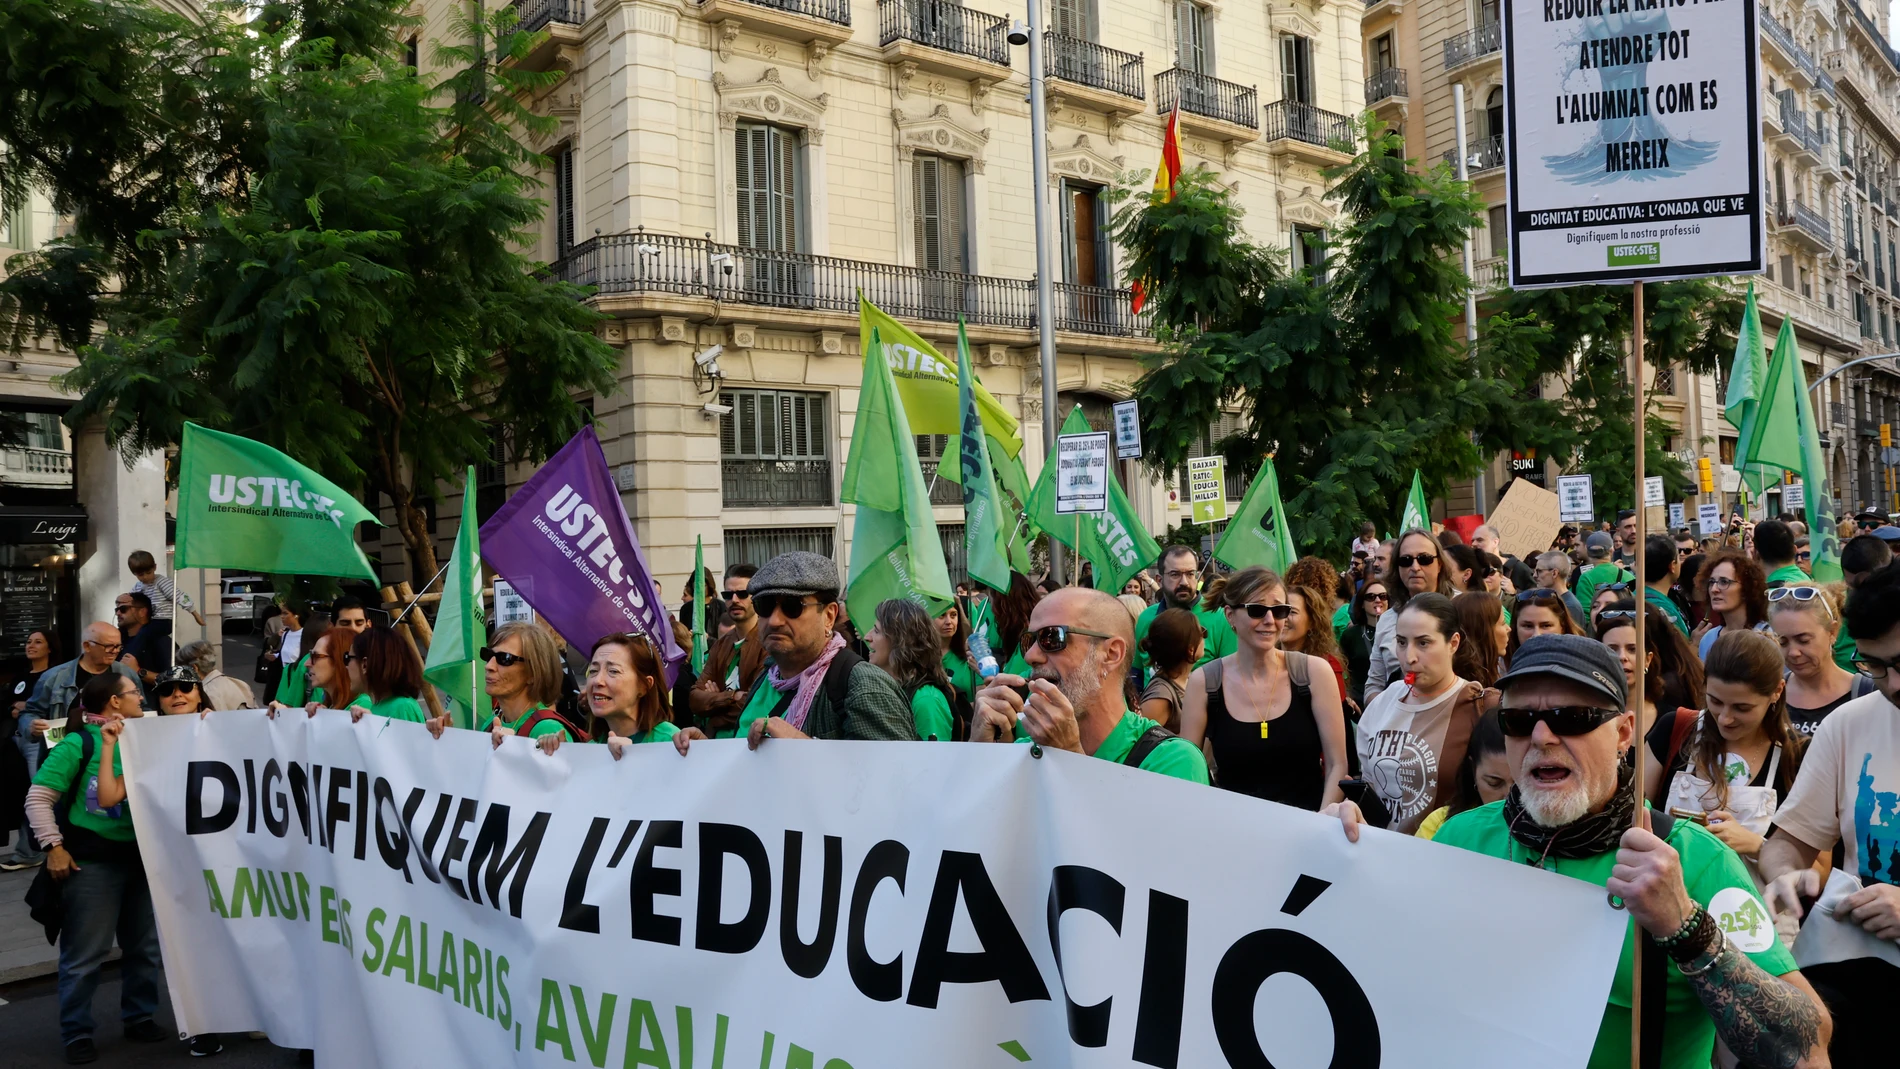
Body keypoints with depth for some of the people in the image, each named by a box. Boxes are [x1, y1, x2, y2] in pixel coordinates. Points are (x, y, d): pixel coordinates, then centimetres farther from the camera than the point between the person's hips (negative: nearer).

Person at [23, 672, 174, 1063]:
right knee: (85, 953, 2)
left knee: (144, 945, 13)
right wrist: (55, 846, -13)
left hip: (139, 856, 6)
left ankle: (140, 1018, 28)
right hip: (92, 861, -6)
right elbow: (38, 798, -10)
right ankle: (77, 1034, 14)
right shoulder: (78, 742, -9)